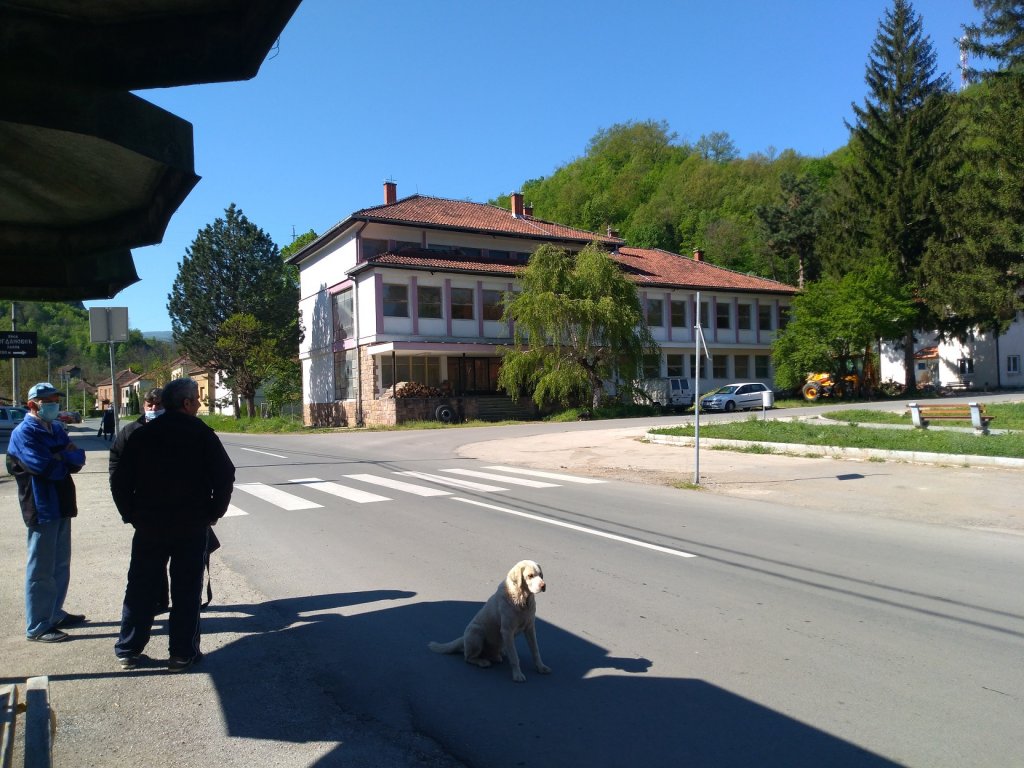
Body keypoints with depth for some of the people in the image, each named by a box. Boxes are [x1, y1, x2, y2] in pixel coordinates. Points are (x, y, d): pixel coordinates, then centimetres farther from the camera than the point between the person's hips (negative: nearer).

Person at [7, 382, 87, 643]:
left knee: (60, 565, 17)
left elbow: (78, 459, 4)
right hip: (42, 508, -8)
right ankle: (37, 627, 6)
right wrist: (67, 459, -6)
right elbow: (45, 467, -24)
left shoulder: (56, 429, 14)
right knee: (41, 569, -2)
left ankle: (55, 614, 29)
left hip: (62, 505, 8)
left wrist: (61, 457, -15)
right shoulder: (24, 433, -11)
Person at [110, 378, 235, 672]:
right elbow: (225, 474, -11)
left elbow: (120, 479, 3)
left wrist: (131, 514, 11)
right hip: (193, 526, -3)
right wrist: (214, 512, 0)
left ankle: (128, 650, 23)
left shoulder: (142, 435, 3)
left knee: (141, 588, 14)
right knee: (187, 590, 6)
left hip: (149, 525, 3)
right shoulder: (202, 434, -8)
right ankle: (182, 653, 11)